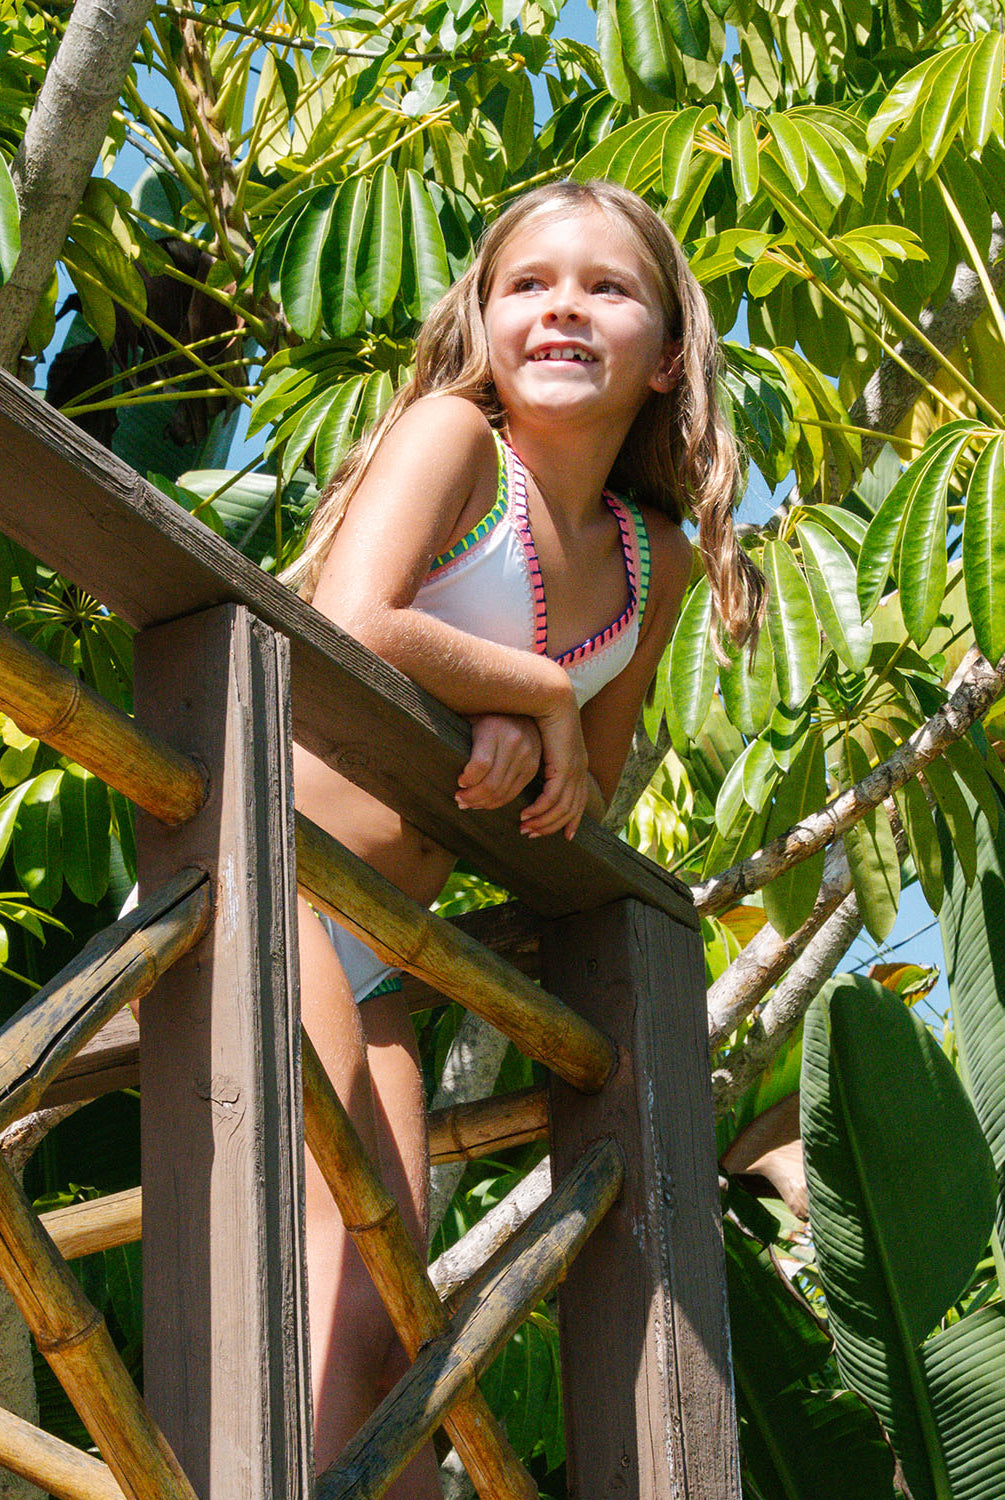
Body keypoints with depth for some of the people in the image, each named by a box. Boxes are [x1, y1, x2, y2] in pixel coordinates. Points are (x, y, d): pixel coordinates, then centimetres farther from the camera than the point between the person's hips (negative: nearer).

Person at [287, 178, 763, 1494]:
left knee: (386, 1329, 1)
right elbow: (350, 632, -24)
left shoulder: (656, 562, 12)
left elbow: (590, 788, 17)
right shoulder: (454, 438, -6)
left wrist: (518, 743, -7)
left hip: (381, 947, 7)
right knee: (345, 1293, -21)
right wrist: (542, 689, -10)